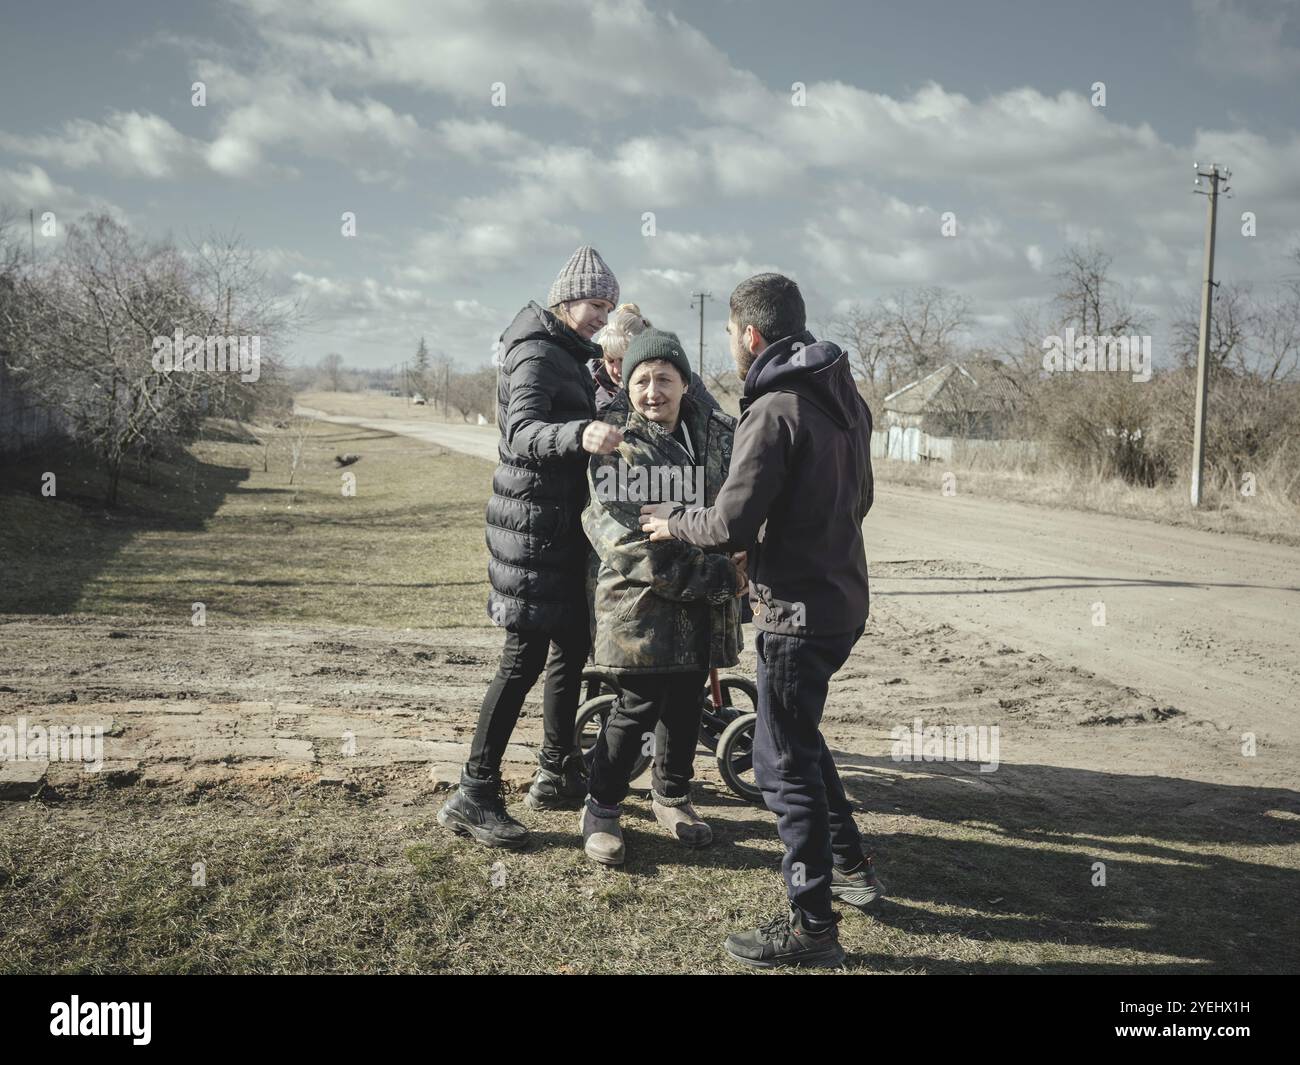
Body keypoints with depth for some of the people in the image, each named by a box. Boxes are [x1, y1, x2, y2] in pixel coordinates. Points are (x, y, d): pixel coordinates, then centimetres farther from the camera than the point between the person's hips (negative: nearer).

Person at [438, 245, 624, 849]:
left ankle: (557, 775, 26)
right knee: (525, 656, -9)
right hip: (533, 521, -10)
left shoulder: (568, 354, 18)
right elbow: (522, 430, -31)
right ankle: (474, 794, -3)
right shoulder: (536, 352, -14)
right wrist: (581, 436, -48)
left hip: (563, 523, 10)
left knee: (572, 647, 14)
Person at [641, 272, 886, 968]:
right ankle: (849, 866, 35)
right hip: (842, 597, 9)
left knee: (784, 761, 0)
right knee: (798, 737, 25)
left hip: (798, 609, -9)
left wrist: (675, 522, -2)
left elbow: (729, 524, -21)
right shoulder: (844, 397, 10)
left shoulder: (775, 410, -18)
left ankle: (813, 927, 7)